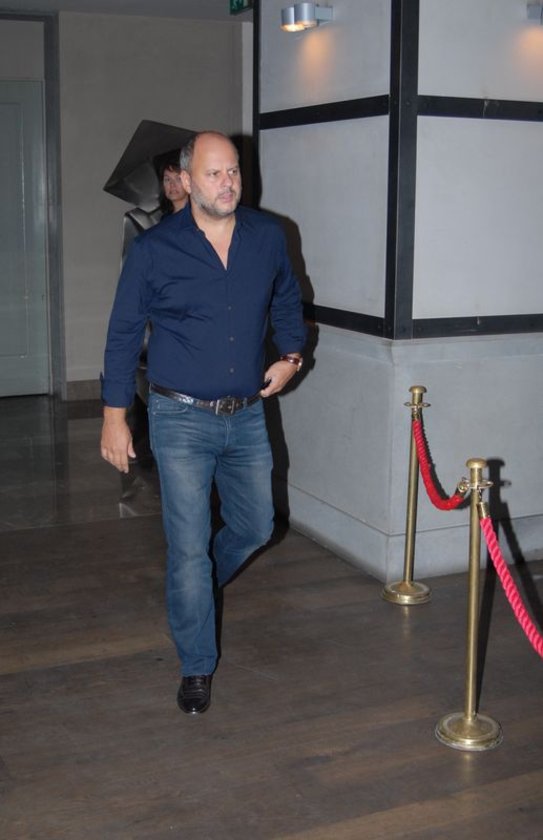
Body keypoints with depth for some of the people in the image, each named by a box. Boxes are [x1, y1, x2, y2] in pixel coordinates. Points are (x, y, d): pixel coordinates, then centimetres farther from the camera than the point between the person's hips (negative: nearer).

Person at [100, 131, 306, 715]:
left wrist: (291, 355, 1)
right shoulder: (155, 250, -9)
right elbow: (123, 334, -2)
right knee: (189, 546, -1)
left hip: (247, 415, 4)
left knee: (255, 528, 16)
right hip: (182, 419, -4)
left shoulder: (267, 237, 1)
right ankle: (197, 666, 16)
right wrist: (114, 415, -3)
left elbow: (287, 301, 18)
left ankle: (193, 589, 47)